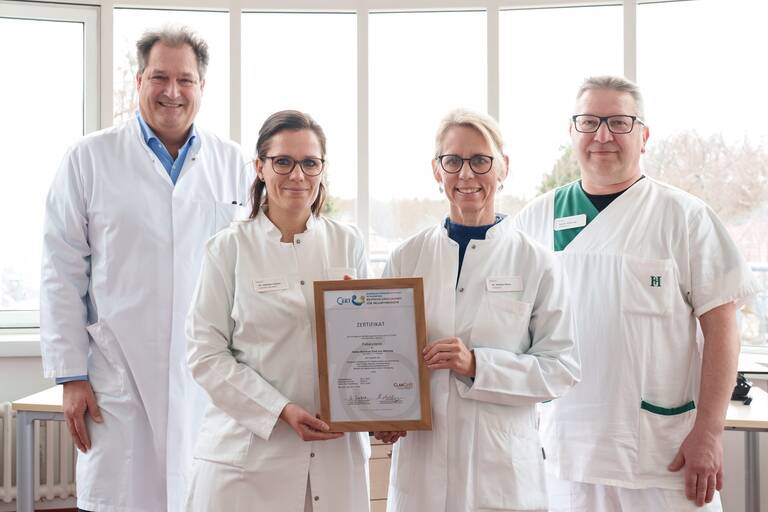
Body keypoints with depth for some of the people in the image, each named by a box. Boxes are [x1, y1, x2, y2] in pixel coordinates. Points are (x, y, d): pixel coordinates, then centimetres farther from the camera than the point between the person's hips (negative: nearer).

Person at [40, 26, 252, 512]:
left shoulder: (233, 164, 7)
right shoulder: (90, 159, 2)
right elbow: (63, 275, 1)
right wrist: (72, 376, -3)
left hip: (213, 376, 2)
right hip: (121, 375, -2)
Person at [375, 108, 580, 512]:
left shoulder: (536, 263, -3)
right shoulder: (406, 258, 3)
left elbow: (561, 366, -5)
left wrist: (477, 365, -17)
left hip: (502, 467, -1)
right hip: (420, 458, 2)